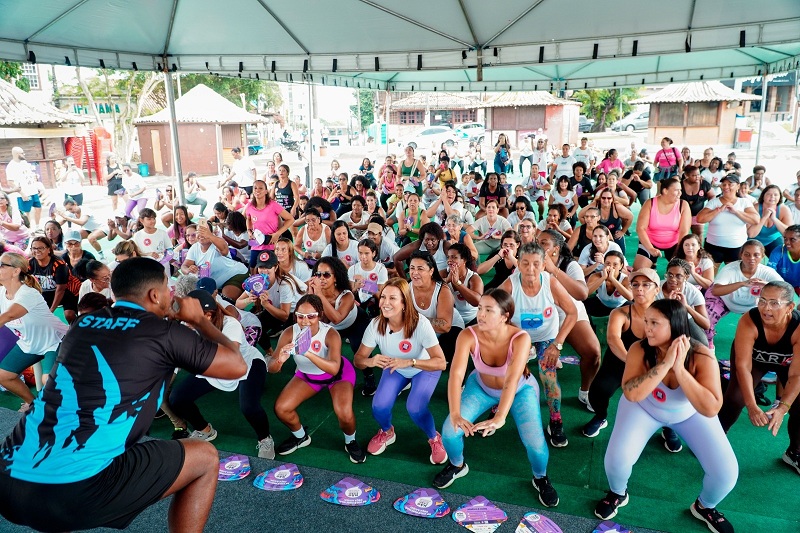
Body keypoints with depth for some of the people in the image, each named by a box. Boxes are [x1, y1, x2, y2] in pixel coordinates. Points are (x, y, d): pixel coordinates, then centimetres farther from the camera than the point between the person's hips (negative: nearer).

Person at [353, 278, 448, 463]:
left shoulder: (420, 324, -35)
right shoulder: (376, 325, -26)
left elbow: (441, 363, -34)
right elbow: (358, 358, -18)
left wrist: (409, 362, -49)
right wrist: (370, 361, -42)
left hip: (424, 369, -3)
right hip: (394, 369, 3)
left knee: (415, 408, -25)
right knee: (379, 408, -15)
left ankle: (435, 439, 8)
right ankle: (387, 432, 22)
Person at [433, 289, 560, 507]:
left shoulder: (520, 338, -34)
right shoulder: (468, 336, -30)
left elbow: (512, 380, -45)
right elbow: (456, 375, -39)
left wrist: (500, 418, -58)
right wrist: (455, 414, -53)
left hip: (520, 390, -1)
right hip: (482, 386, 2)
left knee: (535, 442, -19)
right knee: (449, 430, -13)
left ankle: (541, 478, 17)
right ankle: (457, 465, 22)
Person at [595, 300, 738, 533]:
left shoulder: (701, 356, -30)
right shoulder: (640, 350, -29)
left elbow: (711, 409, -36)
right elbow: (631, 394, -40)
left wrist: (680, 369, -43)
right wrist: (665, 363, -44)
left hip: (689, 413, 1)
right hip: (644, 408, -1)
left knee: (726, 472, -11)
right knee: (617, 459, -20)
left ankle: (705, 507, 25)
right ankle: (618, 494, 17)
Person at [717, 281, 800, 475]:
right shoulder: (749, 321, -39)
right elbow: (743, 366, -36)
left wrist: (782, 407, -41)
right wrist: (752, 406, -44)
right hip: (753, 357, -1)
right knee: (734, 398, -15)